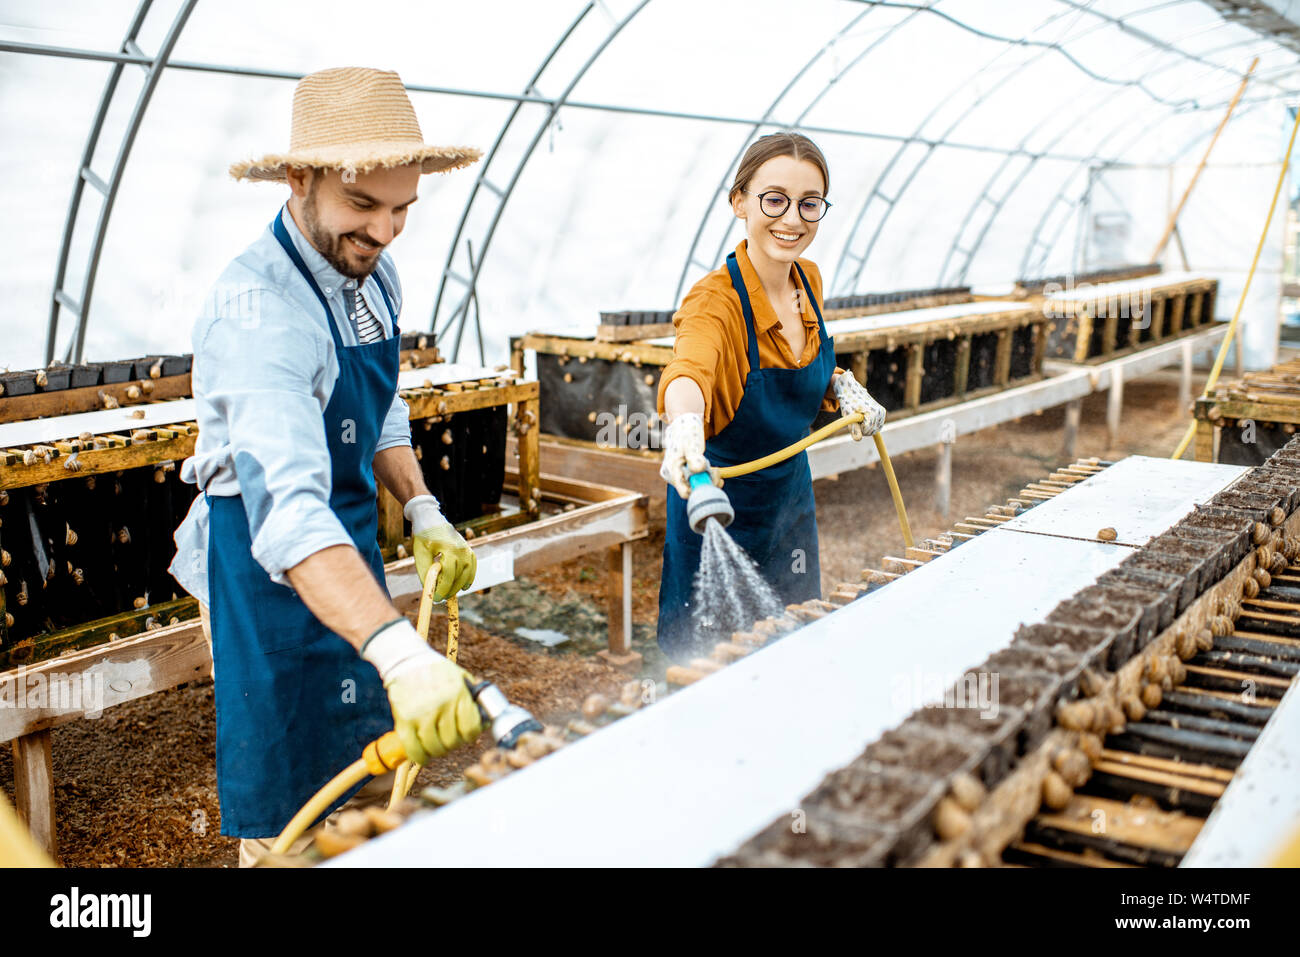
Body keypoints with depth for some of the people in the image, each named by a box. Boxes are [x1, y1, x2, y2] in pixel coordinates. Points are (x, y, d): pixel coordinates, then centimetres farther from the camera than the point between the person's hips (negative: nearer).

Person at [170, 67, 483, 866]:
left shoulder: (372, 271, -1)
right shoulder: (257, 309, -29)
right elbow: (288, 506, -42)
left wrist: (423, 513, 4)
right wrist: (399, 651, -54)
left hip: (350, 540, 8)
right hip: (268, 565, -8)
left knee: (377, 779, 21)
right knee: (292, 825, 5)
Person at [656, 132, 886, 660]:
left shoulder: (809, 280, -5)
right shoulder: (715, 299, -26)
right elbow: (688, 369, -48)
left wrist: (841, 385, -6)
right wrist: (684, 425, -70)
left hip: (791, 497, 7)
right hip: (721, 511, -6)